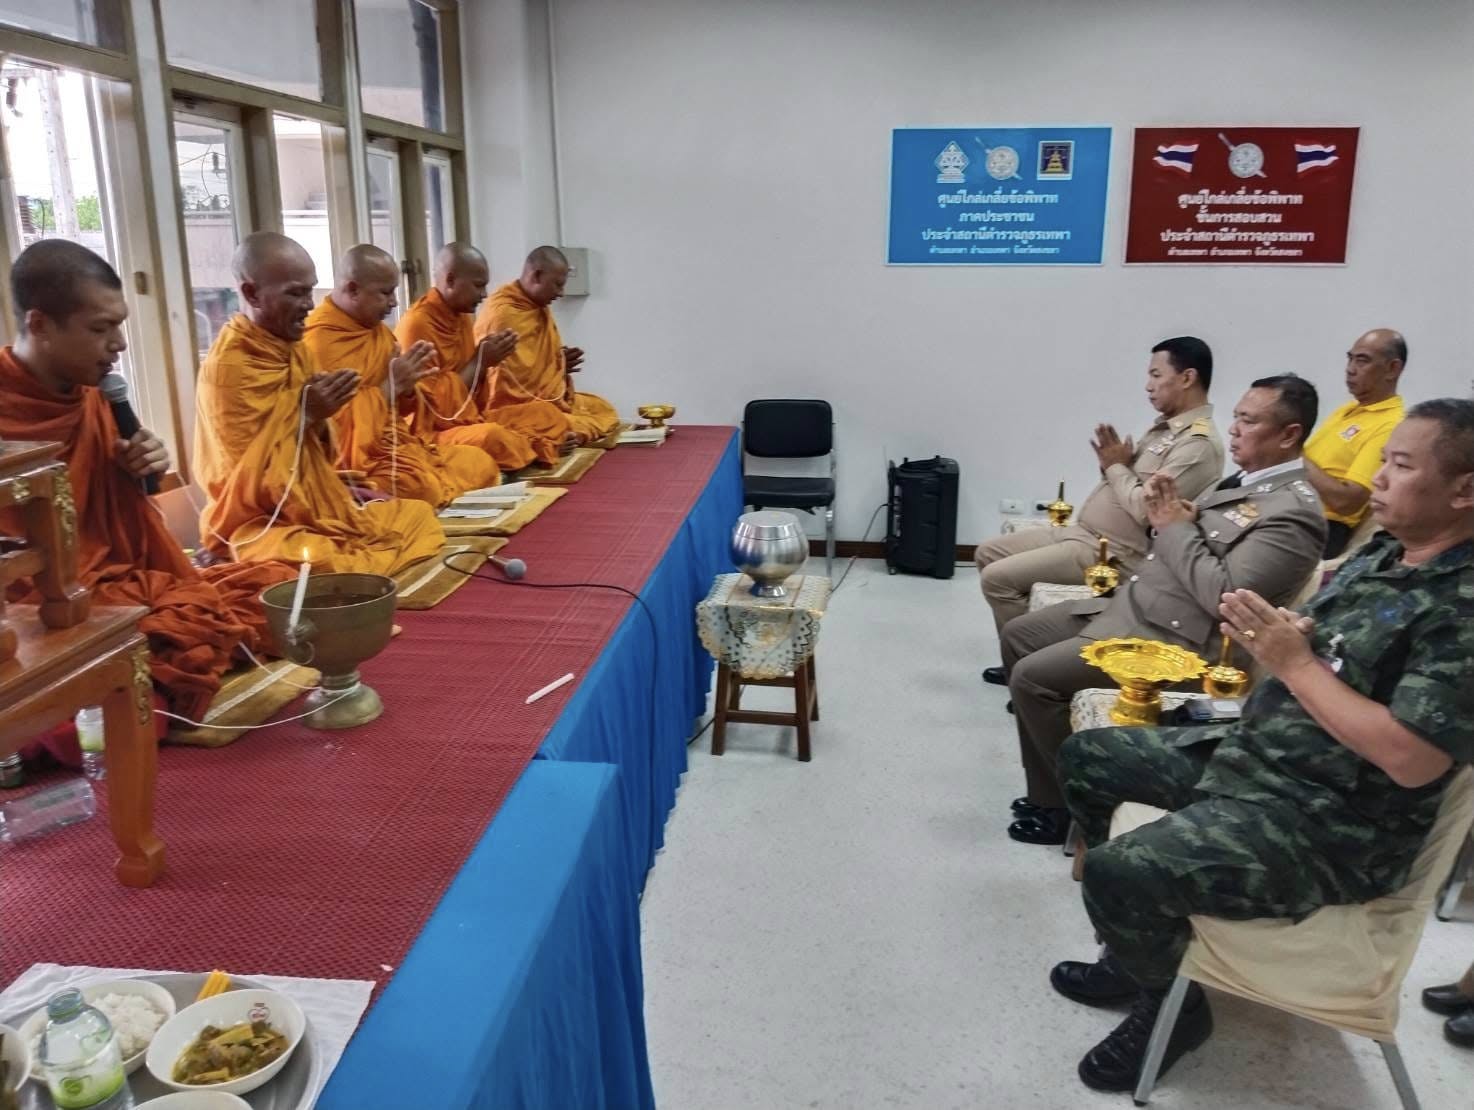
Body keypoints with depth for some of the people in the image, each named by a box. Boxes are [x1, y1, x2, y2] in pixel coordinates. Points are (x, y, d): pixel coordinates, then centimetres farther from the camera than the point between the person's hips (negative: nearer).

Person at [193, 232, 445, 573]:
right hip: (261, 526, -9)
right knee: (354, 566, -34)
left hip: (319, 508, 9)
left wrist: (318, 419, -7)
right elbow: (250, 479, -19)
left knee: (421, 516, 11)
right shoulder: (226, 367, -18)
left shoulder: (293, 348, 7)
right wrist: (304, 414, -22)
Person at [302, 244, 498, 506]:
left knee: (482, 464, 3)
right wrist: (391, 384, -20)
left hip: (395, 441, 9)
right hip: (355, 458, -9)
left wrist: (406, 385, -4)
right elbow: (337, 421, -21)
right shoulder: (317, 341, -16)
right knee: (429, 489, -31)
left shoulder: (377, 329, 12)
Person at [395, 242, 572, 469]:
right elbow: (436, 403, -19)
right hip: (435, 432, -9)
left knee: (545, 413, 3)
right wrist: (480, 360, -15)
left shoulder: (461, 316, 10)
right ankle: (540, 449, -12)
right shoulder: (416, 325, -17)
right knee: (493, 436, -37)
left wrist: (486, 360, -2)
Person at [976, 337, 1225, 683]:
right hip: (1080, 532, 11)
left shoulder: (1199, 444, -17)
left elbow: (1147, 509, -24)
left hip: (1112, 553, -10)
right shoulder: (1165, 426, 14)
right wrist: (1112, 462, -4)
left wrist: (1116, 467, -10)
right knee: (988, 552, 10)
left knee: (998, 577, -18)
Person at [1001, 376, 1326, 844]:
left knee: (1031, 677, -18)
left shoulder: (1294, 509, -17)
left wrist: (1175, 528, -15)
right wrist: (1168, 513, -2)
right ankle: (1048, 790, 17)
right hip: (1129, 605, 11)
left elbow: (1224, 594, -25)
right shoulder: (1244, 480, 13)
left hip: (1172, 638, -10)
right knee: (1018, 635, 11)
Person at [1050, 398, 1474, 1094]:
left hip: (1332, 822, -10)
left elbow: (1410, 758, -28)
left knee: (1117, 873, -25)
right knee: (1086, 758, 14)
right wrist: (1267, 641, -9)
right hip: (1248, 752, 10)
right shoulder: (1381, 554, 7)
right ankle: (1145, 948, 24)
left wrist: (1295, 662, -22)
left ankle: (1172, 1003, 9)